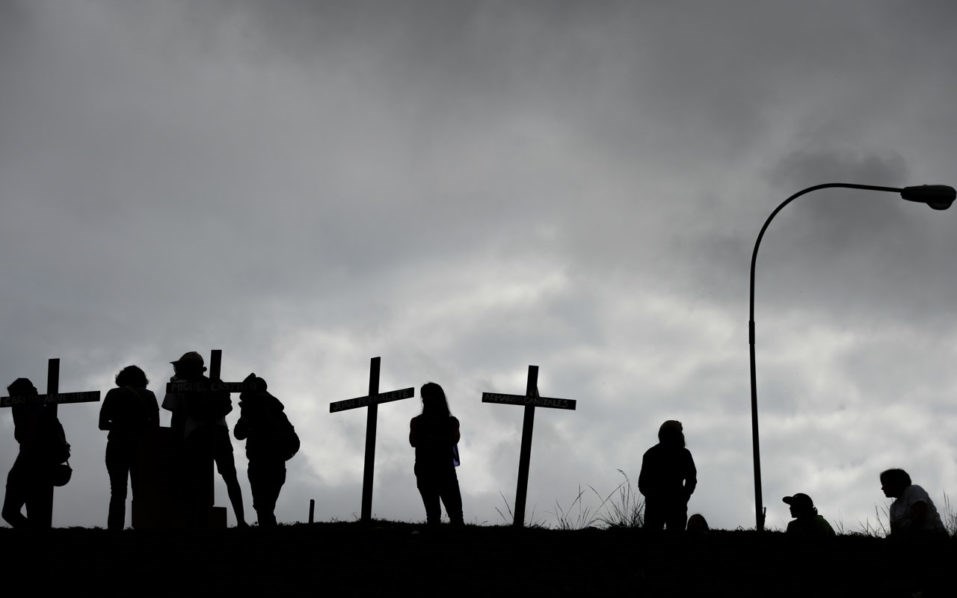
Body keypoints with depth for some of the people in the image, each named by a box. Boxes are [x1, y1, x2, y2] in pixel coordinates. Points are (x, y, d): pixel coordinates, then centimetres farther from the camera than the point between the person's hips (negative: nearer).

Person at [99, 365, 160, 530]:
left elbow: (102, 424, 1)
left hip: (117, 447, -1)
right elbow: (155, 425, 3)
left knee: (118, 494, 0)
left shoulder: (114, 394, 4)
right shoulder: (148, 396, 6)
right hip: (141, 448, 1)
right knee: (141, 493, 6)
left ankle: (115, 528, -11)